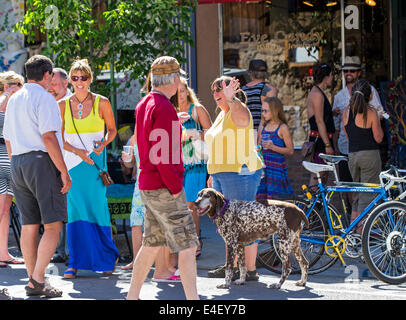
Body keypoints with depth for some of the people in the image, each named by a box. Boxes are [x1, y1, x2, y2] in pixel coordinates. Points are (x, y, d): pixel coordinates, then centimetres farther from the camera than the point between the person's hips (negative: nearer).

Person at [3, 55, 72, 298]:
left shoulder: (13, 100, 17)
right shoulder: (44, 98, -8)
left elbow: (8, 139, 20)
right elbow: (48, 136, -17)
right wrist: (64, 172, -16)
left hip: (17, 162, 8)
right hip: (42, 161, -8)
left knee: (29, 226, 9)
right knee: (53, 225, -7)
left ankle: (33, 281, 12)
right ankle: (38, 279, -18)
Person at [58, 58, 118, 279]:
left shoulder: (101, 103, 0)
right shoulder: (63, 105, 5)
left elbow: (112, 130, 10)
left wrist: (104, 143, -11)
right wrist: (78, 151, -11)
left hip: (95, 162, -2)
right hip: (73, 162, 2)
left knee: (98, 208, -1)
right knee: (75, 210, -1)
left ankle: (108, 259, 15)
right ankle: (76, 263, 4)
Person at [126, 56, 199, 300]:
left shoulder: (144, 105, 12)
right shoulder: (164, 108, -17)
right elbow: (164, 154, -21)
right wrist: (175, 188, -17)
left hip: (148, 187, 10)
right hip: (164, 188, -10)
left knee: (152, 243, 17)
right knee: (188, 245, -7)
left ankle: (133, 296, 21)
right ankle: (193, 299, -9)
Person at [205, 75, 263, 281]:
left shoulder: (238, 110, -10)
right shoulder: (222, 114, 19)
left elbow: (240, 115, -37)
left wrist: (231, 98, -56)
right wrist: (213, 174, 25)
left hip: (240, 173, -10)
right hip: (222, 175, 10)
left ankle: (251, 270, -5)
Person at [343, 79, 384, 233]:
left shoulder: (347, 111, 2)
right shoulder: (371, 112, -13)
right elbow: (378, 138, -9)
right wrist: (378, 122, 5)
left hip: (352, 155, 6)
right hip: (370, 155, -5)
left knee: (357, 192, 18)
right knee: (368, 193, 1)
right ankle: (362, 230, 0)